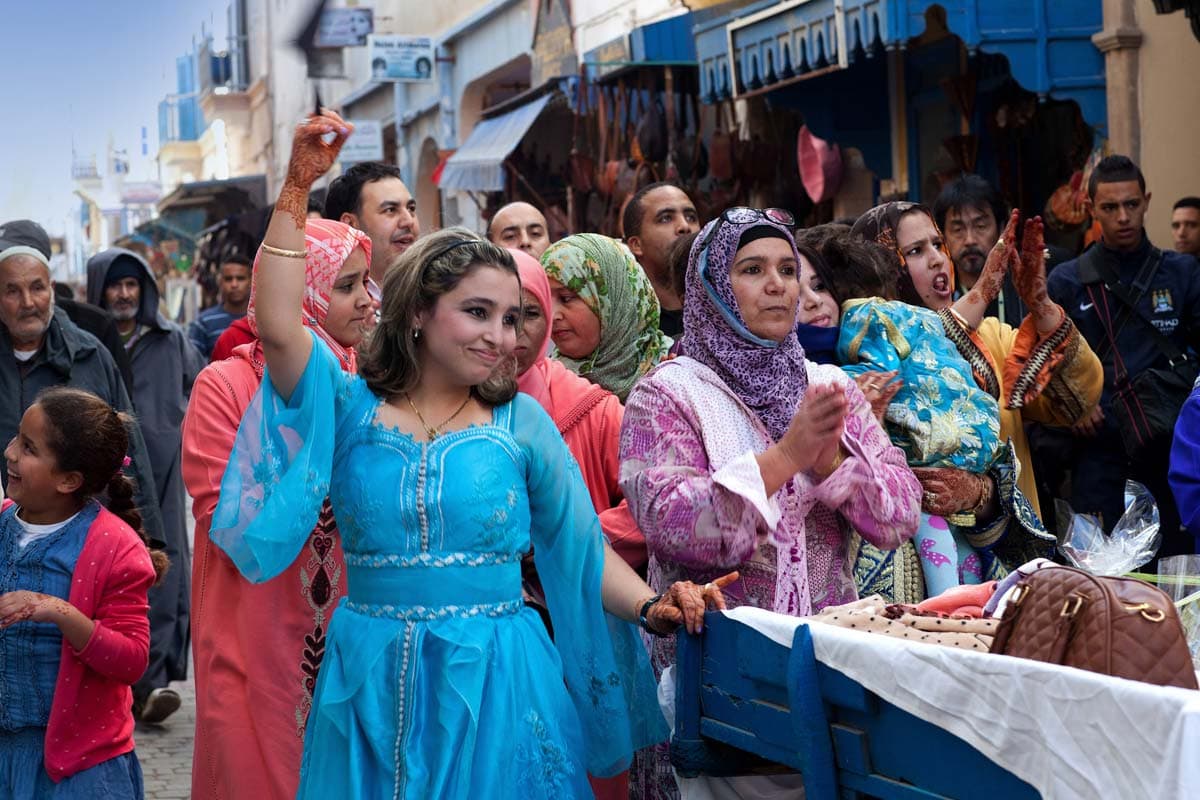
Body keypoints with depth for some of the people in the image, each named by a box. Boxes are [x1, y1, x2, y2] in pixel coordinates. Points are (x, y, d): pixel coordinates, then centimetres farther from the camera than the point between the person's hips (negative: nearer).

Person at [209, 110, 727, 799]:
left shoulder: (521, 421, 5)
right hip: (373, 686, 0)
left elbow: (583, 548, 5)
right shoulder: (350, 407, 2)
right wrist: (297, 191, -19)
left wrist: (651, 606, -13)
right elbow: (278, 329, -15)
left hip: (495, 684, 0)